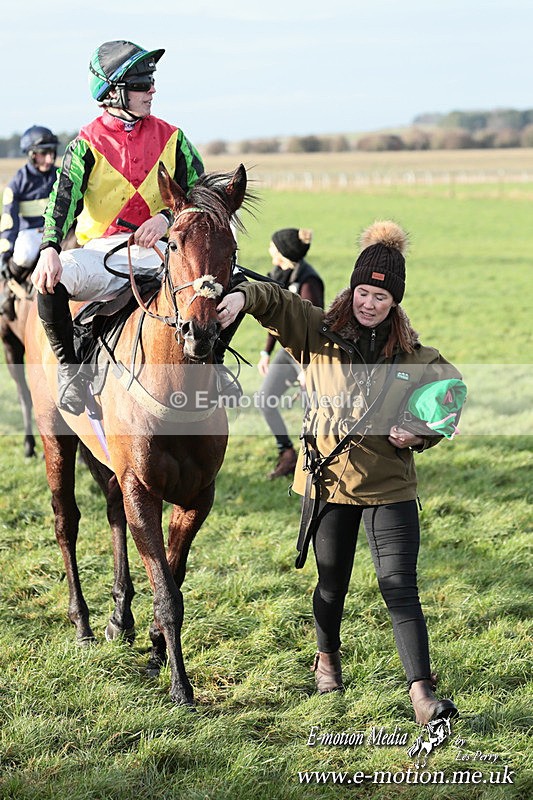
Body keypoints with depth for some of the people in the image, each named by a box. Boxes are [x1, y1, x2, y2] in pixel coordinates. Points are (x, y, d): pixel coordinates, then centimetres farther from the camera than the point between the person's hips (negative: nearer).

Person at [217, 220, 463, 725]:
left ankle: (421, 692, -10)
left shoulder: (414, 356, 0)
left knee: (400, 587, -8)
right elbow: (273, 301, -13)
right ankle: (327, 657, 44)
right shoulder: (318, 333, -2)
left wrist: (417, 435, -10)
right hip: (328, 479, 1)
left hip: (390, 486, -1)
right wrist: (242, 296, -35)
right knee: (332, 582, 17)